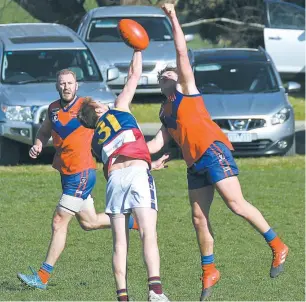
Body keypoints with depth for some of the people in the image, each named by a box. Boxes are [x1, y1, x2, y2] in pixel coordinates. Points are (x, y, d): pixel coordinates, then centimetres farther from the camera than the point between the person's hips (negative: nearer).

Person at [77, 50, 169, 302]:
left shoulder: (96, 141, 29)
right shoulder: (118, 110, 19)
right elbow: (134, 75, 24)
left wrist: (152, 165, 45)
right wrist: (138, 49, 37)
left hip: (114, 177, 4)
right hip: (137, 172, -4)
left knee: (120, 241, 3)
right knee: (148, 234, -14)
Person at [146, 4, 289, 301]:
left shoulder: (186, 89, 5)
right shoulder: (165, 111, 23)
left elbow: (182, 53, -4)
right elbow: (158, 142, 21)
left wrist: (173, 17, -6)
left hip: (213, 151, -8)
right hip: (194, 163, 8)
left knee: (236, 204, -14)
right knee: (199, 218, 4)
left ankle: (277, 246, -5)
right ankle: (209, 272, 11)